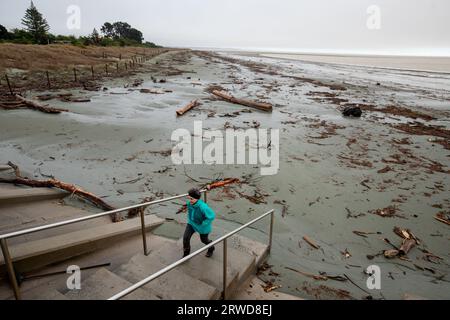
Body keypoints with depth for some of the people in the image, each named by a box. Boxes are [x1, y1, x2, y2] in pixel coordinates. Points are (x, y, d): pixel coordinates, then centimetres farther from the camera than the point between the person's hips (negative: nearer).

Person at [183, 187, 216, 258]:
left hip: (202, 226, -5)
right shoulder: (189, 203, -19)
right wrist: (189, 218, 7)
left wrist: (203, 224, -25)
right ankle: (186, 253, 20)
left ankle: (211, 248, 54)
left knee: (204, 240, 19)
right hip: (192, 223, 5)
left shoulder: (203, 207, -40)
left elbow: (212, 216, -31)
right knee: (186, 237, -6)